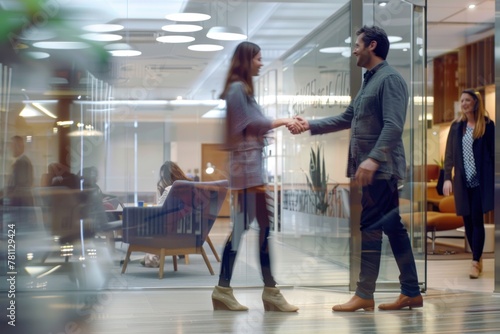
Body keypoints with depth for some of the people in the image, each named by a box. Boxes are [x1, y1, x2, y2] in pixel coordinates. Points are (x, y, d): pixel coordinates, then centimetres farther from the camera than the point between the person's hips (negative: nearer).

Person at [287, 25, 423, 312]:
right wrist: (310, 125, 18)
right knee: (393, 226, 9)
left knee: (370, 227, -7)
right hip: (374, 168, 10)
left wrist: (373, 158, -32)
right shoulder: (370, 81, 21)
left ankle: (364, 295, -2)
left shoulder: (390, 78, -10)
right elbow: (347, 119, 24)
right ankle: (411, 293, 13)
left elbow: (393, 126, -21)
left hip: (381, 168, -10)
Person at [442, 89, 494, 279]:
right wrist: (447, 178, -2)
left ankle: (475, 263, -6)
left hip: (480, 180, -4)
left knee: (477, 220, -8)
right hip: (462, 180, 4)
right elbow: (449, 154, 7)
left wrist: (493, 179, -5)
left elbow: (493, 152, -1)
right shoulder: (456, 126, 8)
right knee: (467, 221, 5)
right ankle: (478, 259, 16)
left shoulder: (487, 125, -1)